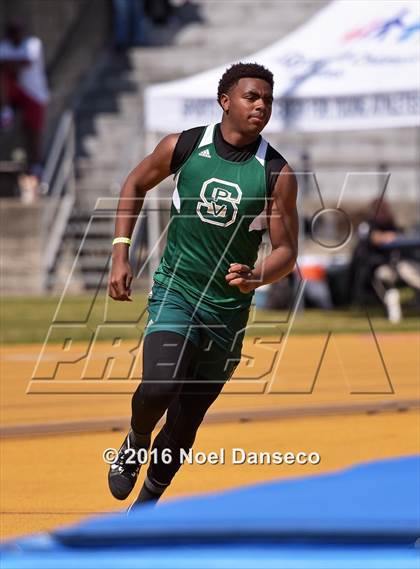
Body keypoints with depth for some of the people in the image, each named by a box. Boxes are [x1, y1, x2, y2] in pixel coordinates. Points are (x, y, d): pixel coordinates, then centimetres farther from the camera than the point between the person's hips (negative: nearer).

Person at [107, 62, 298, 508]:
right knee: (159, 387, -27)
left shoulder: (277, 174, -7)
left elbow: (286, 250, -4)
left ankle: (146, 504, 31)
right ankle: (137, 440, 7)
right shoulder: (182, 147, -6)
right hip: (175, 291, -1)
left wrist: (256, 277, -26)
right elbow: (135, 186, 12)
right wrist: (120, 254, 4)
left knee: (184, 424, 9)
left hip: (229, 309, 1)